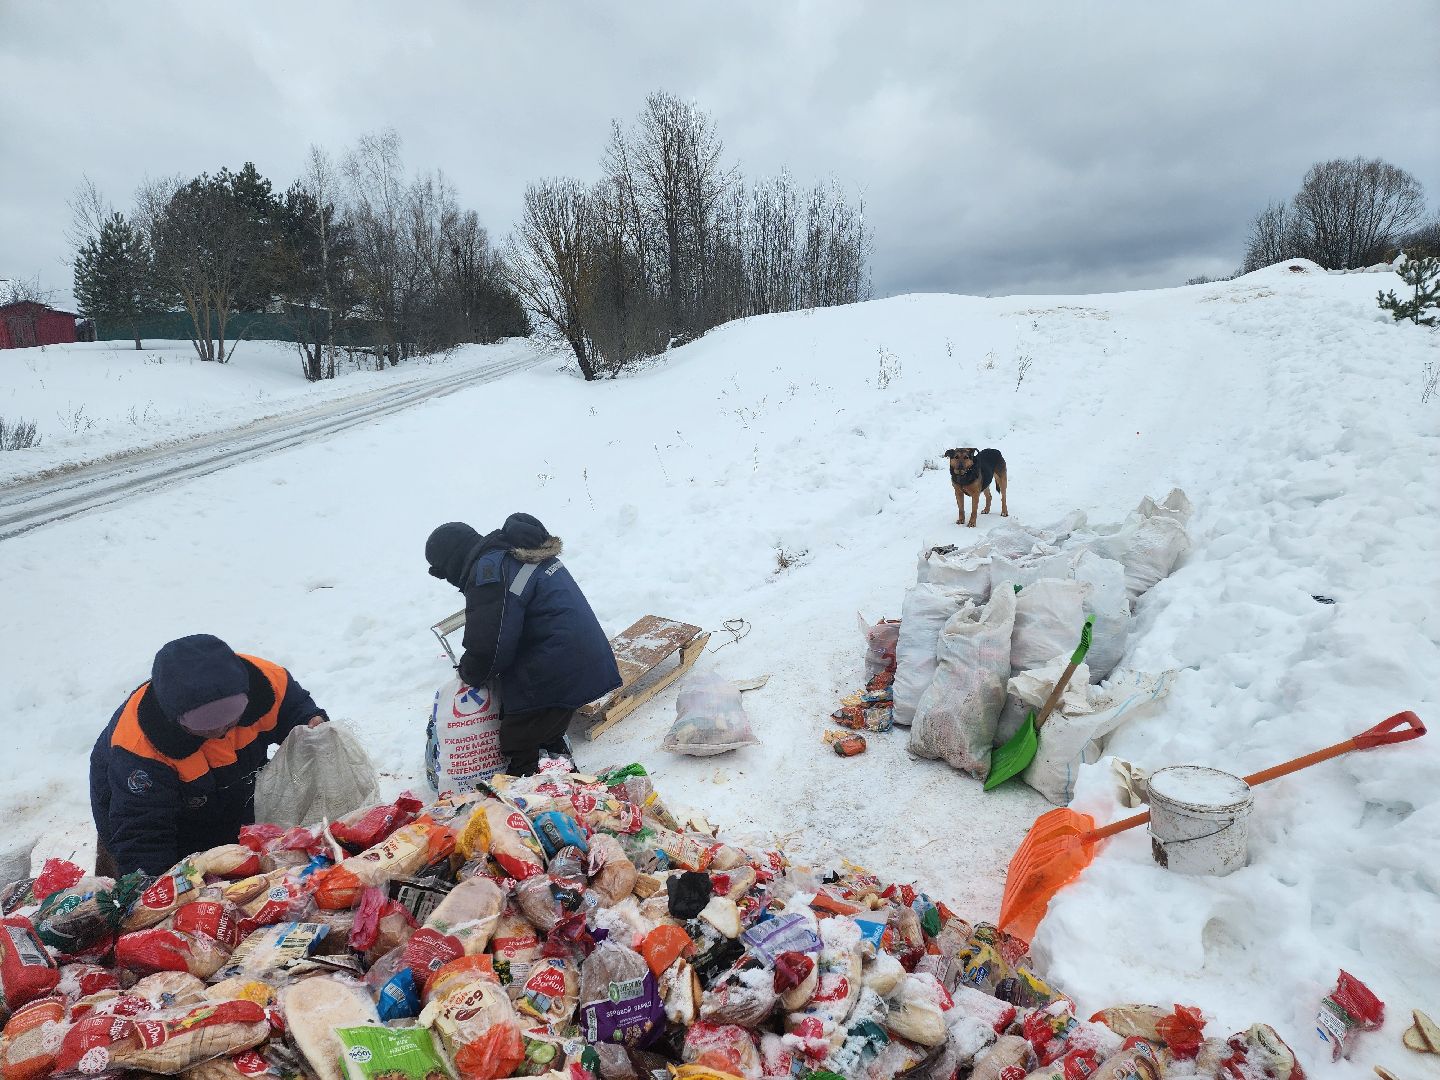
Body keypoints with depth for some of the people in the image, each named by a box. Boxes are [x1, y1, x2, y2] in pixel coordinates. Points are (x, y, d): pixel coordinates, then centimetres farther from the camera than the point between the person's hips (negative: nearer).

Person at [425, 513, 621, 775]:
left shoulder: (487, 573, -16)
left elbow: (488, 647, -18)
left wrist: (469, 672, 5)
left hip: (555, 672, -10)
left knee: (517, 746, 6)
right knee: (548, 736, 26)